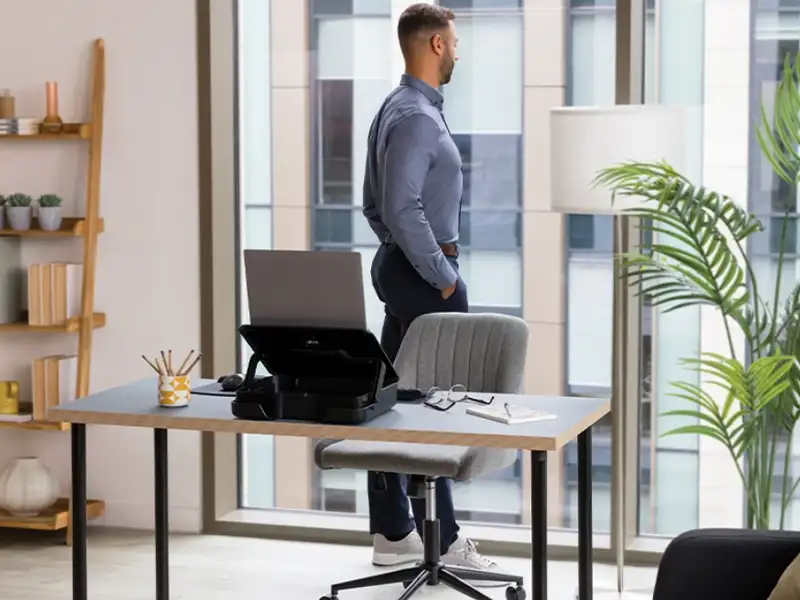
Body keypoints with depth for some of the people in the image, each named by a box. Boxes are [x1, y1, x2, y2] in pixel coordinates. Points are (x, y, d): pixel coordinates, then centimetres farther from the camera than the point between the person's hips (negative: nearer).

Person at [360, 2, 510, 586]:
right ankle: (439, 538, 0)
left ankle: (392, 531, 18)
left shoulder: (398, 108, 15)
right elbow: (403, 208, -25)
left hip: (399, 266, 10)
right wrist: (440, 275, -17)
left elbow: (375, 204, 19)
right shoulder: (417, 117, -17)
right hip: (423, 274, -10)